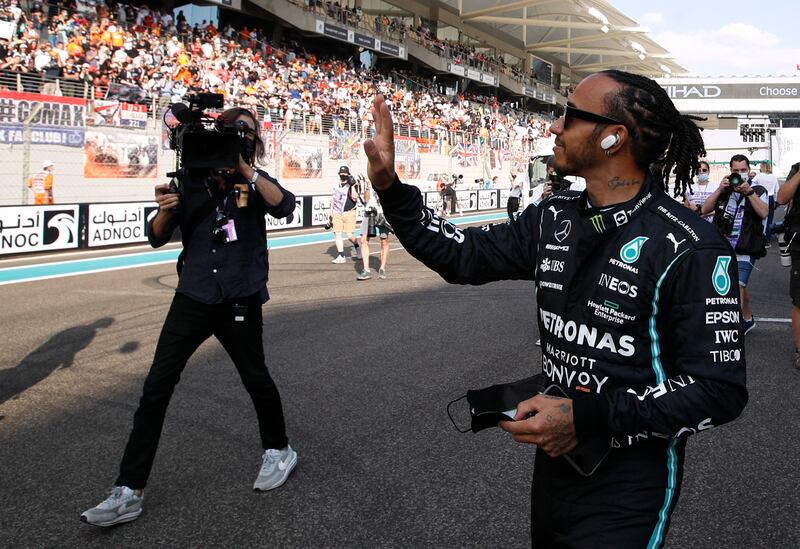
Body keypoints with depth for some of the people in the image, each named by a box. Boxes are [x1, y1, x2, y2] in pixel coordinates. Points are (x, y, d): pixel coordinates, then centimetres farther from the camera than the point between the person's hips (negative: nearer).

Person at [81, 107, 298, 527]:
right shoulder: (193, 180, 4)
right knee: (156, 387, -4)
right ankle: (129, 492, 1)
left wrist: (244, 170, -23)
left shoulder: (256, 181, 2)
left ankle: (278, 450, 39)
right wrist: (166, 209, -18)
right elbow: (158, 238, 2)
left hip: (239, 299, -1)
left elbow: (284, 206, -20)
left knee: (255, 378, 12)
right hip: (193, 296, 2)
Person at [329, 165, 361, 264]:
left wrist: (352, 185, -22)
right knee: (337, 234, -3)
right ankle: (341, 256, 2)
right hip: (336, 213, 4)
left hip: (349, 213, -4)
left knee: (350, 235, -6)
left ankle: (356, 247, 25)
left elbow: (354, 198, -19)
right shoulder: (336, 184, 9)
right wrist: (331, 211, 18)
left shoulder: (353, 185, -5)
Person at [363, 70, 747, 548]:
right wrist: (390, 188, -3)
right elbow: (466, 256, 7)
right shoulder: (554, 219, 0)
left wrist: (587, 417, -26)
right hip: (554, 454, 7)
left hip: (628, 485, -7)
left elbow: (719, 391, -21)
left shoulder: (689, 248, -21)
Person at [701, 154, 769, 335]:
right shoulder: (724, 190, 12)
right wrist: (719, 189, -9)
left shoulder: (758, 191, 3)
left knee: (737, 286, -18)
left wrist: (749, 191, -19)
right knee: (740, 286, 19)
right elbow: (704, 210, 1)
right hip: (723, 247, 5)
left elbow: (764, 213, -15)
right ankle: (748, 319, 38)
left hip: (744, 250, -4)